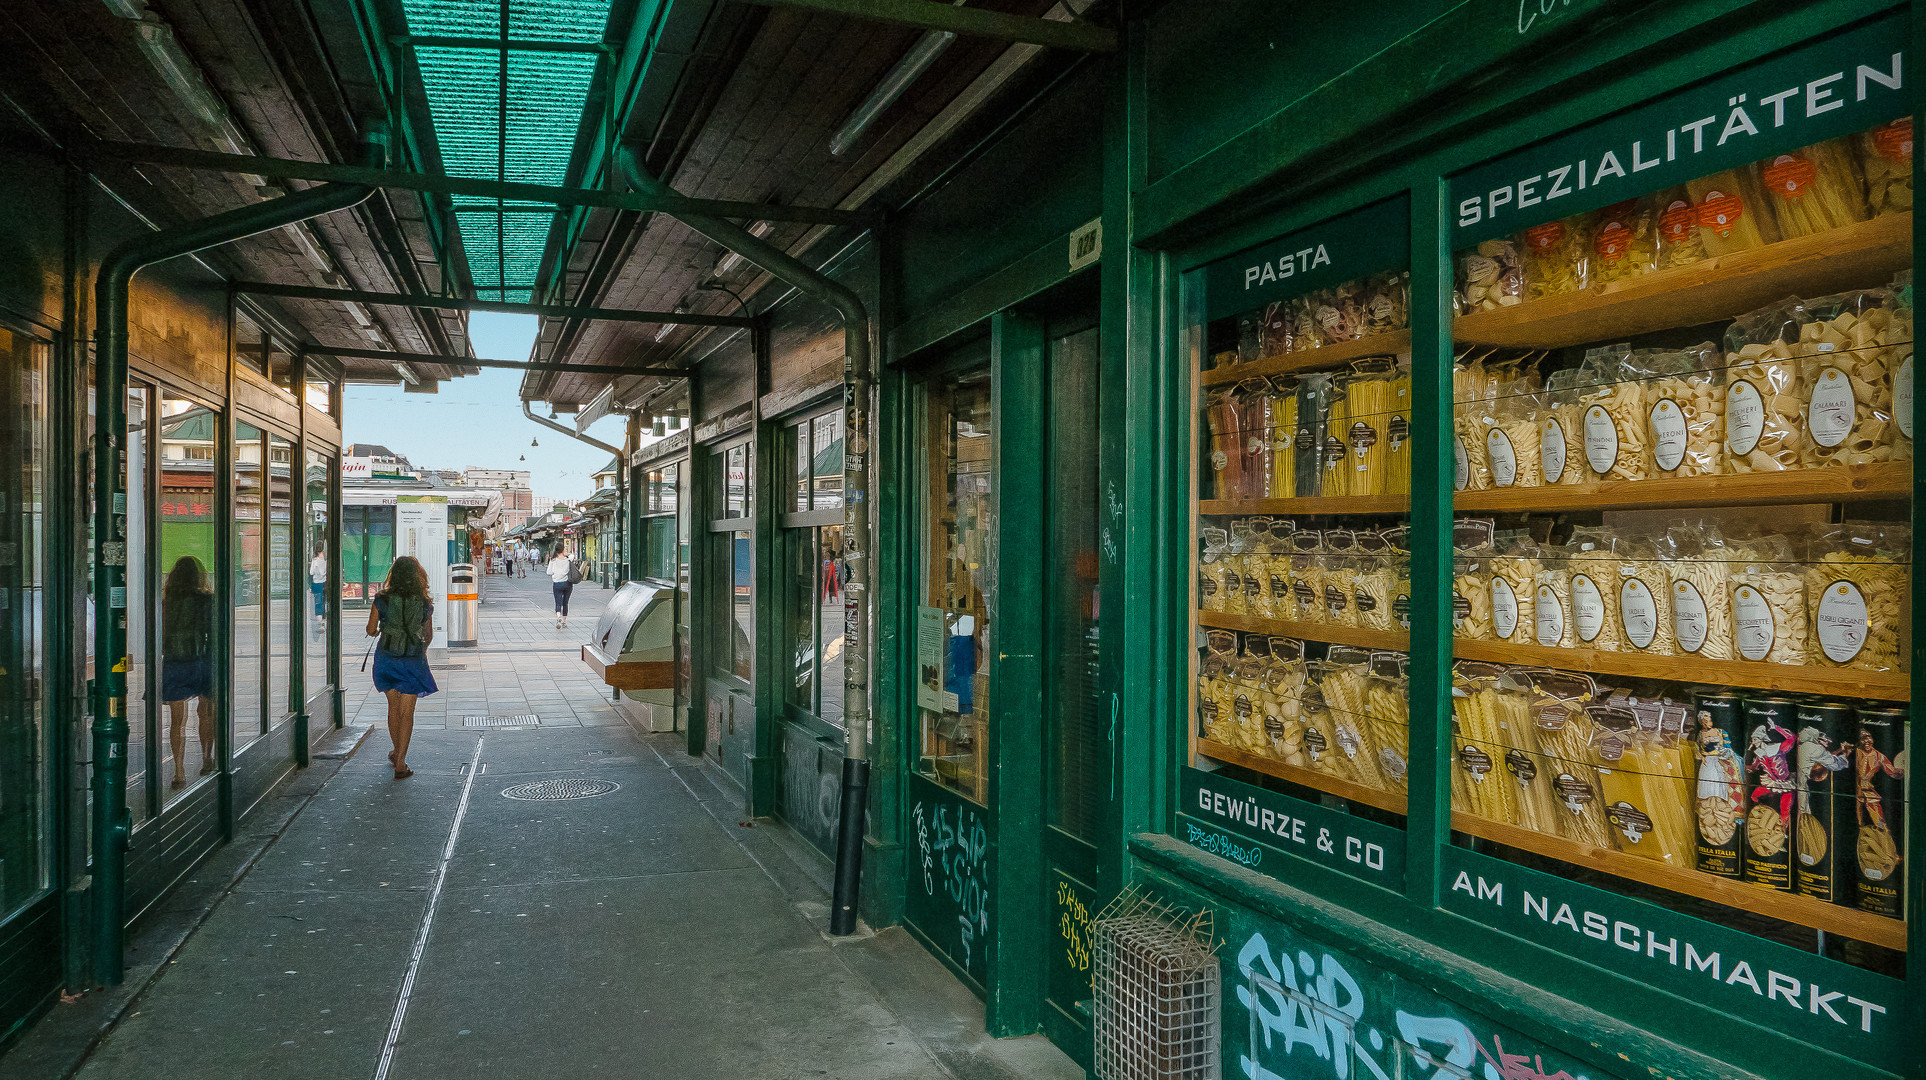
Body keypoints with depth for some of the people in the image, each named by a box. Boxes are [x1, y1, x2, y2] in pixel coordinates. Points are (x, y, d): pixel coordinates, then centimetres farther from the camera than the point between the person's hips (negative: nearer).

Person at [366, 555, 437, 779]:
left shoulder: (382, 600, -10)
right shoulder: (425, 604, -8)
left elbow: (371, 630, 1)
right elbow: (428, 636, 5)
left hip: (386, 657, 1)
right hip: (413, 660, -1)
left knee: (393, 706, 20)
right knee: (406, 712, 5)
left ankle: (397, 752, 35)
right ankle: (400, 763, 1)